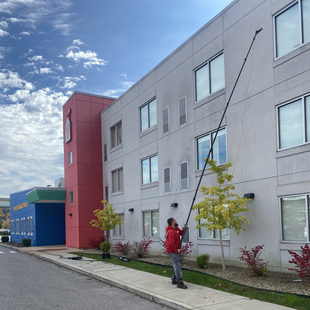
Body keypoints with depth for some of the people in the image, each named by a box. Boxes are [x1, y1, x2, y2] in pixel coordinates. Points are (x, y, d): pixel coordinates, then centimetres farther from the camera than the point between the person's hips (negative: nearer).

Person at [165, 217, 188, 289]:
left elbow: (181, 233, 20)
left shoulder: (176, 228, 8)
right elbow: (171, 243, -28)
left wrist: (184, 228, 2)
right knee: (177, 266, -15)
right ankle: (180, 282, -19)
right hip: (173, 251, -10)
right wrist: (176, 250, -19)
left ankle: (174, 280, 28)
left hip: (176, 251, 10)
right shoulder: (171, 232, -24)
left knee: (176, 265, 18)